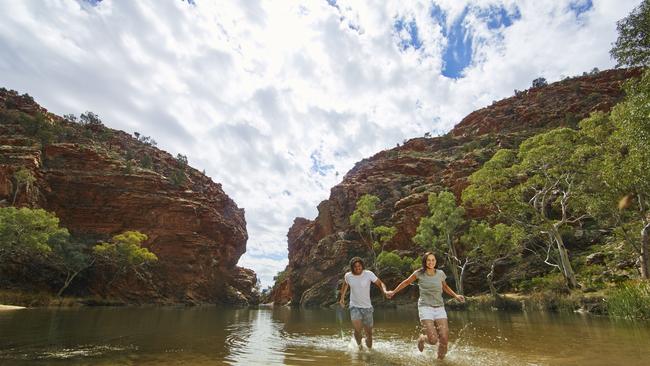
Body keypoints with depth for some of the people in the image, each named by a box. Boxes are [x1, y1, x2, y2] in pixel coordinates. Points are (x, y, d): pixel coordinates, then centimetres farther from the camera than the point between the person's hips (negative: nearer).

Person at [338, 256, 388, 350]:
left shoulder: (368, 274, -14)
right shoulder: (348, 276, -7)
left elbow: (380, 283, -10)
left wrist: (384, 291, -30)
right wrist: (342, 298, 15)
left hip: (367, 307, 0)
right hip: (354, 306, 0)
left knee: (369, 332, 9)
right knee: (357, 329, -19)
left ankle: (369, 348, 39)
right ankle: (359, 345, 12)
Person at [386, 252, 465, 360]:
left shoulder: (440, 273, 3)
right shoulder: (419, 273, -5)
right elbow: (406, 282, 9)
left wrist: (456, 296, 10)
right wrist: (393, 292, 15)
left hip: (440, 308, 3)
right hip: (425, 307, -3)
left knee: (444, 339, -6)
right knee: (433, 340, -14)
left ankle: (440, 359, 24)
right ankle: (422, 338, 22)